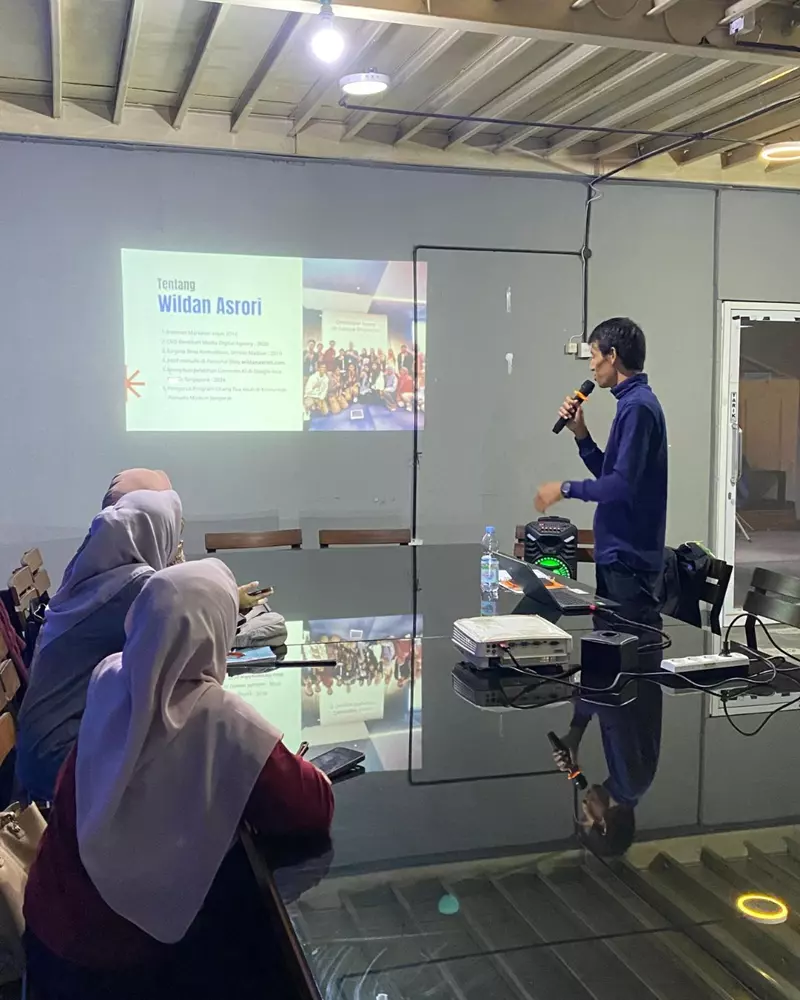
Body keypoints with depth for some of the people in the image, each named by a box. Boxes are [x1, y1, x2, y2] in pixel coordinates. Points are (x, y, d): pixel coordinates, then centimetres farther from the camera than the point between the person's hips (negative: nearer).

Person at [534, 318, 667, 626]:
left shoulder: (637, 406, -17)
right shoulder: (633, 402, 14)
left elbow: (622, 484, -24)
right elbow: (608, 475, 19)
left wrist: (566, 488, -14)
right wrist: (580, 433, 9)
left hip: (629, 557, -10)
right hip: (618, 552, 10)